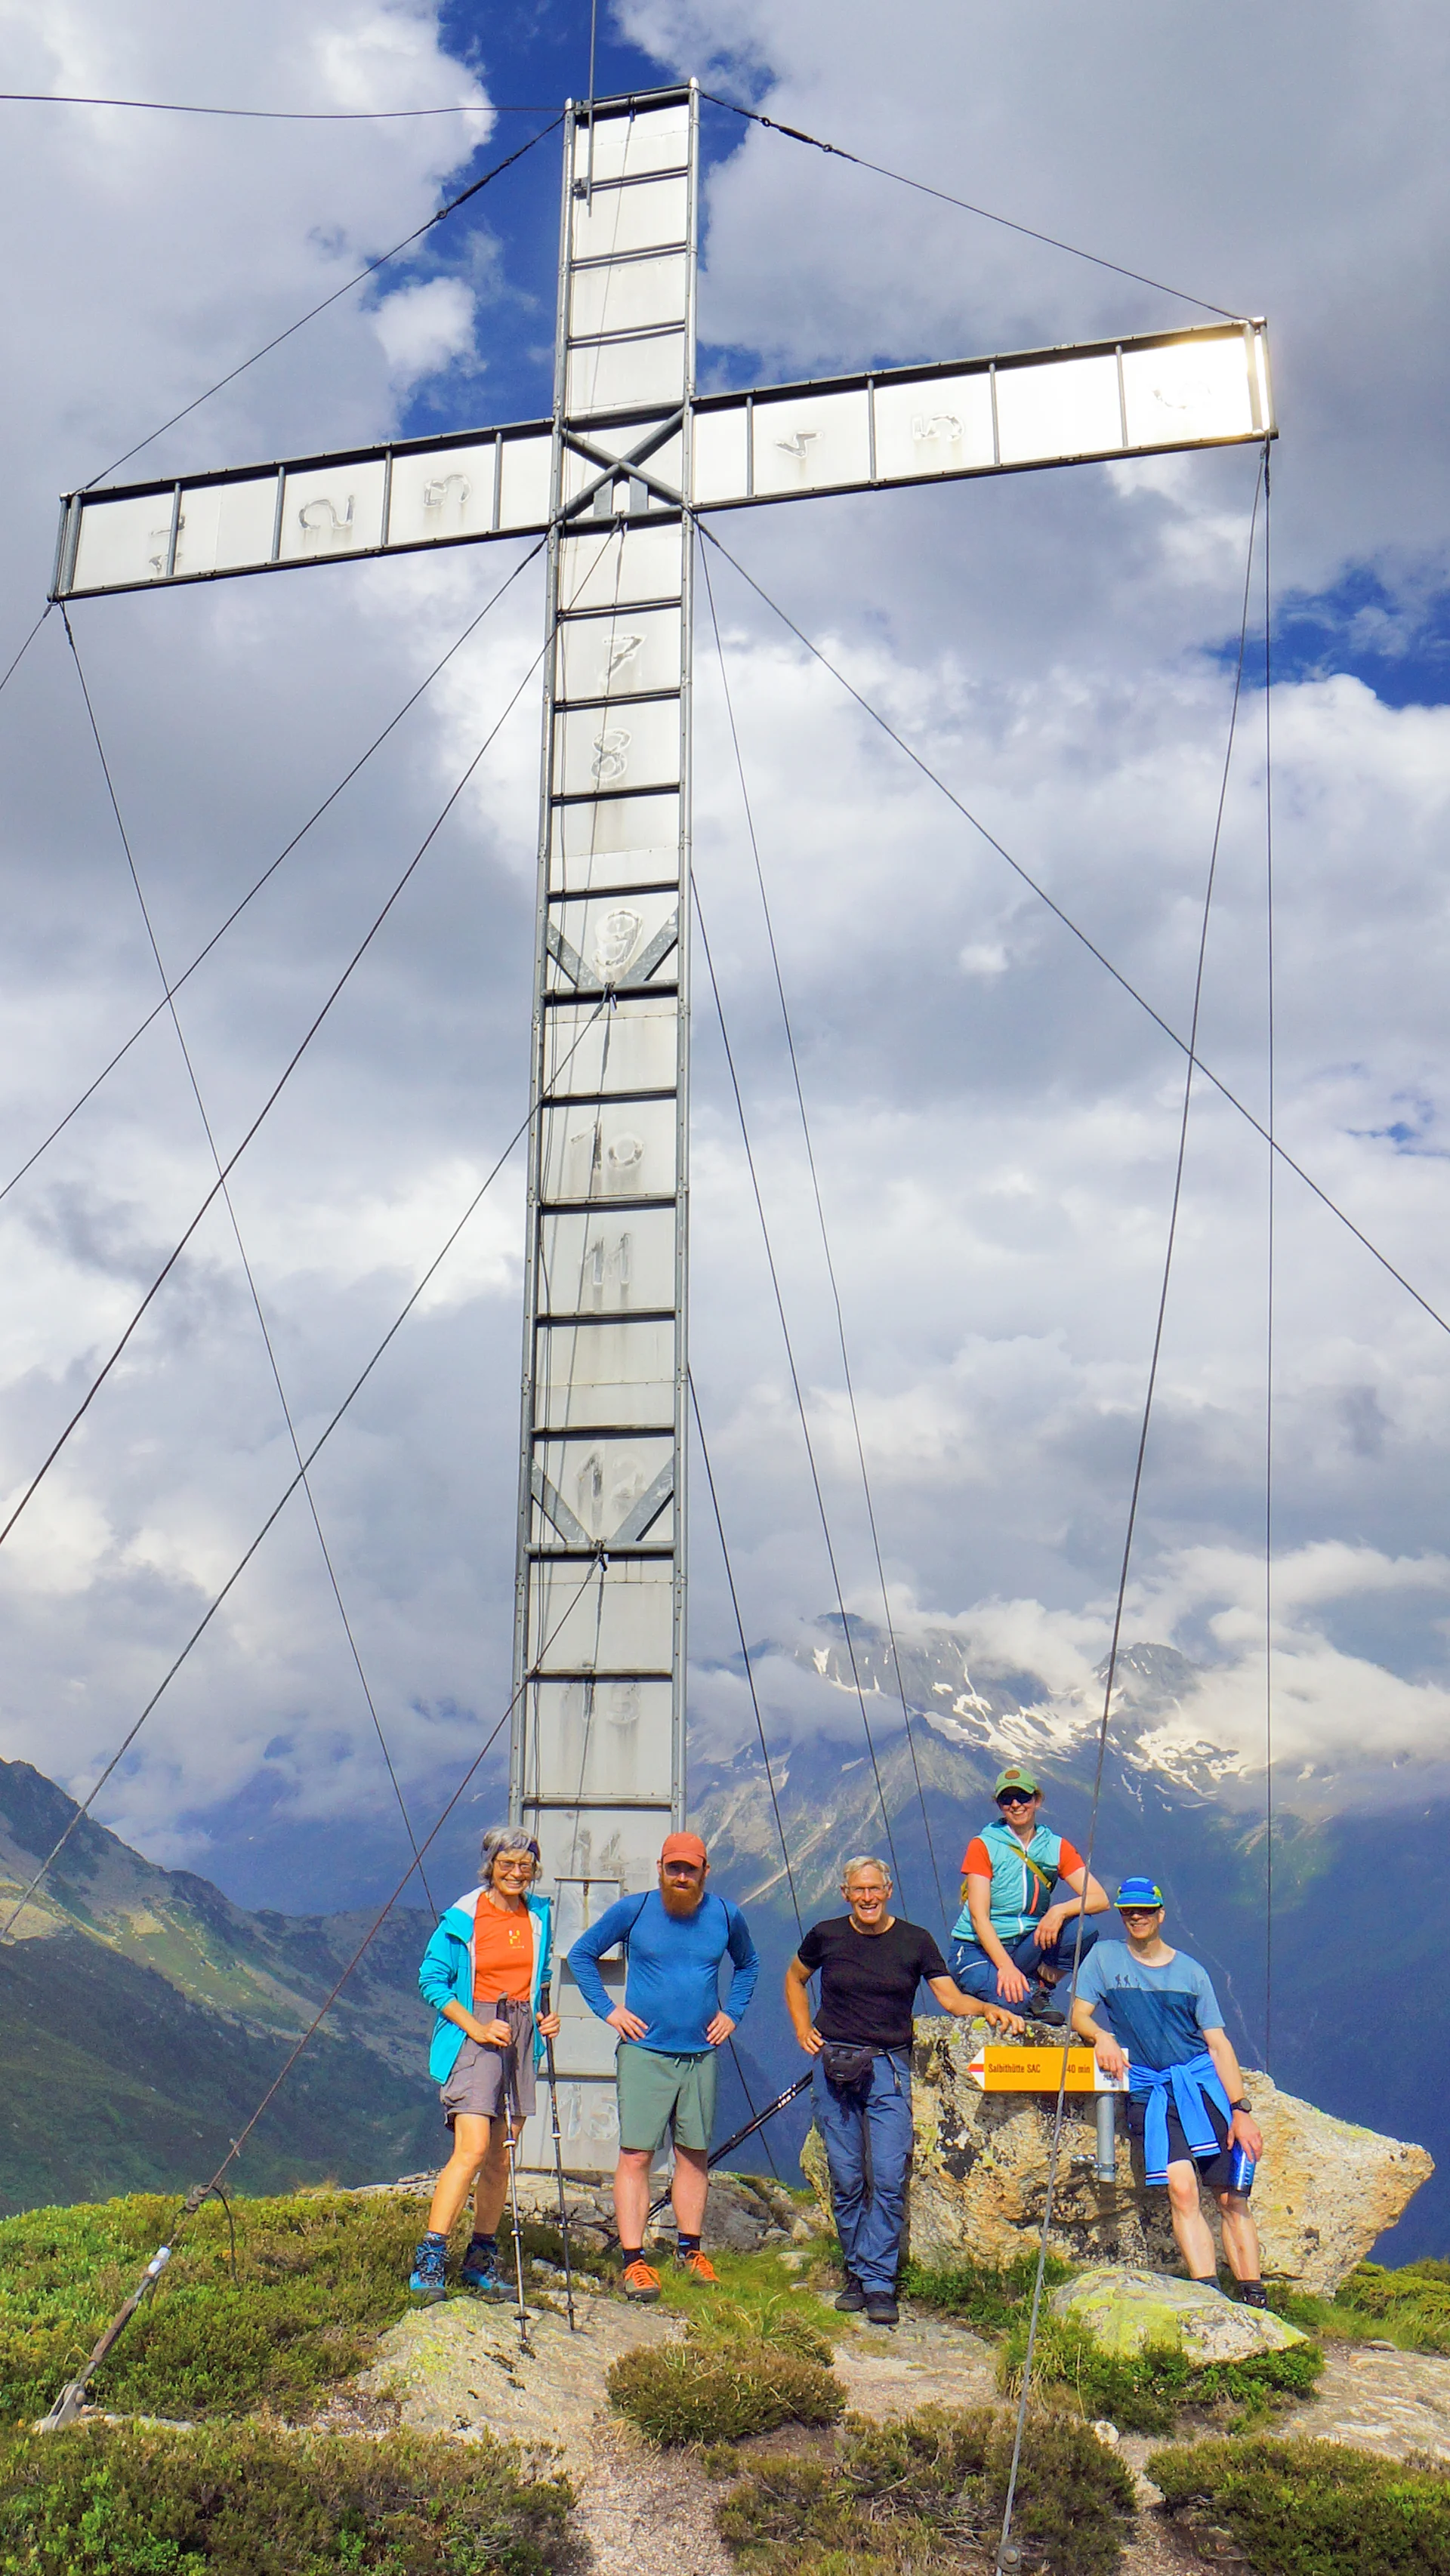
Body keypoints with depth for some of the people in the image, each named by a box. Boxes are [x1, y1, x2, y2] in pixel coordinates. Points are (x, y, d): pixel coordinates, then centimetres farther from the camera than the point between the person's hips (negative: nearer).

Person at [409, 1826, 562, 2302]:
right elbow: (431, 1980, -7)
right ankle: (429, 2261, -12)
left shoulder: (538, 1916, 9)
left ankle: (480, 2262, 19)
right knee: (472, 2150, -18)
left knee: (502, 2158, 7)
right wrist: (476, 2027, -15)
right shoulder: (462, 1918, -7)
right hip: (472, 2036, -5)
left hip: (520, 2035, 5)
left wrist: (545, 2016, 5)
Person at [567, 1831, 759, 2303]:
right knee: (636, 2155, -6)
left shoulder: (726, 1916, 3)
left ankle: (689, 2249, 25)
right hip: (645, 2052, -3)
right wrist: (608, 2010, -1)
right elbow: (581, 1955, 6)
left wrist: (732, 2014, 11)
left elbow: (748, 1965, 22)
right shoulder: (633, 1910, -5)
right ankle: (633, 2260, 0)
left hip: (701, 2053, 3)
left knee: (695, 2154, 11)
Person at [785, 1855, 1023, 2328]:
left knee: (888, 2178, -9)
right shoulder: (826, 1936, 3)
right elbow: (795, 1979, 20)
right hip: (834, 2067, 1)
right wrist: (802, 2030, 9)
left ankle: (879, 2284, -3)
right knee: (846, 2180, 4)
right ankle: (856, 2275, 17)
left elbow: (950, 1996, -1)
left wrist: (987, 2008, -19)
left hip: (889, 2068, -1)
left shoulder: (915, 1940, 1)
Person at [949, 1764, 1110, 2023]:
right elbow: (979, 1916, -15)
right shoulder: (983, 1846, -6)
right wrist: (1005, 1966, -29)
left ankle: (1040, 1984, -7)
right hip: (978, 1949, -3)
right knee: (1013, 2000, -34)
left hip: (1028, 1944, 3)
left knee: (1084, 1926, -23)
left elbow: (1100, 1899, -8)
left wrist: (1060, 1910, -27)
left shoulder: (1057, 1847, 4)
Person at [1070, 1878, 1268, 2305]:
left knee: (1232, 2196, -4)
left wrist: (1241, 2110, 1)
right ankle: (1210, 2296, -24)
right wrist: (1102, 2035, -15)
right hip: (1149, 2091, -2)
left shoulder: (1190, 1971, 15)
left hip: (1204, 2082, 2)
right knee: (1181, 2187, -21)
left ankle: (1254, 2301, 1)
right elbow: (1079, 2016, 8)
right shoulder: (1105, 1957, 13)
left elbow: (1219, 2043, 11)